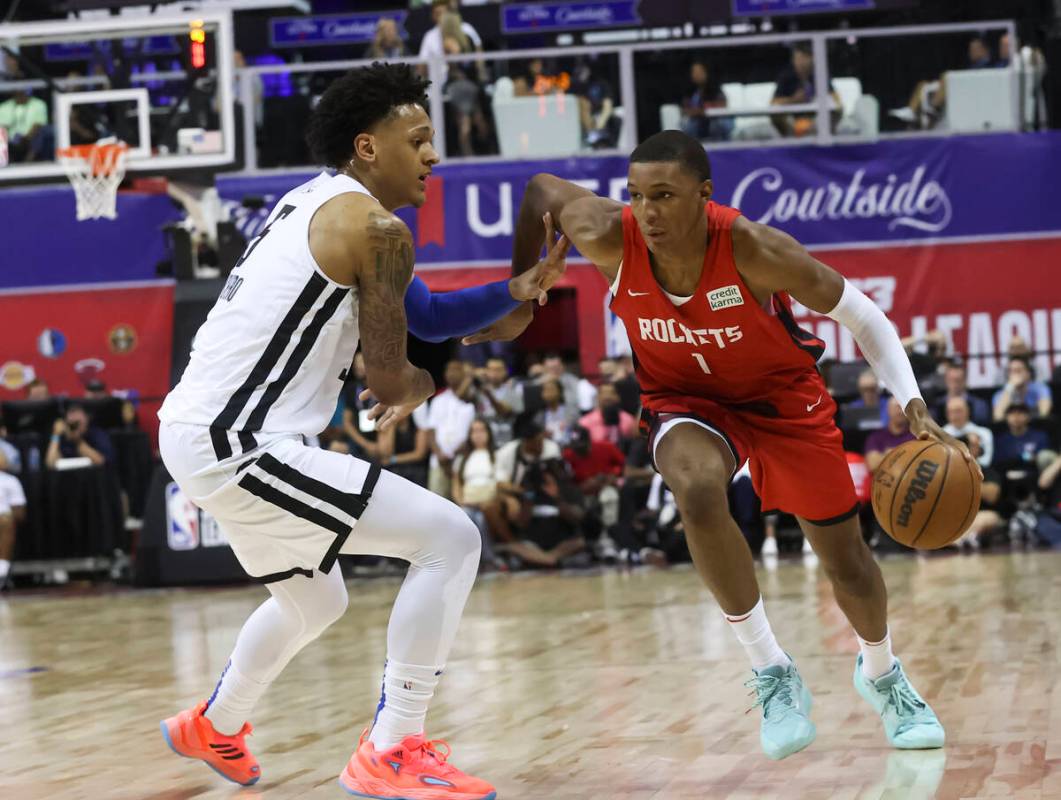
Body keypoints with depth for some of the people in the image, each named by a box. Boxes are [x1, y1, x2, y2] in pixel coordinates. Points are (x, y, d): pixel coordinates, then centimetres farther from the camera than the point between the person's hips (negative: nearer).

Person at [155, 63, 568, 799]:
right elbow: (391, 384, -6)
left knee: (316, 601, 31)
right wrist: (426, 383, 16)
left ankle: (214, 727, 52)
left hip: (195, 429, 10)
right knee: (450, 538, -11)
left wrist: (519, 294, 13)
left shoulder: (310, 202, 17)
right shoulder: (378, 227, -12)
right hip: (237, 444, -10)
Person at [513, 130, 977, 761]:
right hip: (686, 401, 1)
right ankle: (772, 673, -19)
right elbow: (543, 189, -6)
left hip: (781, 394, 0)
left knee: (846, 560, 9)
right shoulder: (611, 239, -27)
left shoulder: (751, 248, -33)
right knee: (698, 489, -35)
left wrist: (915, 407, -30)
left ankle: (881, 673, 44)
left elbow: (859, 313, -21)